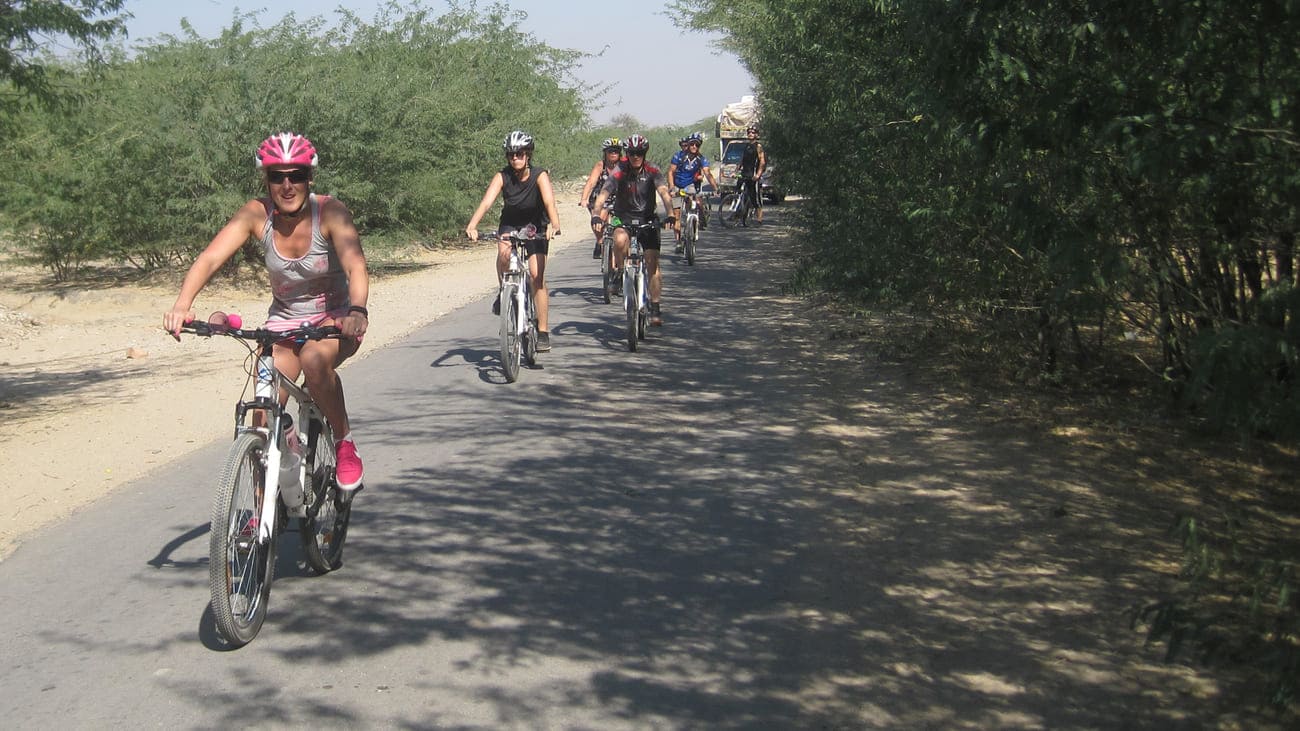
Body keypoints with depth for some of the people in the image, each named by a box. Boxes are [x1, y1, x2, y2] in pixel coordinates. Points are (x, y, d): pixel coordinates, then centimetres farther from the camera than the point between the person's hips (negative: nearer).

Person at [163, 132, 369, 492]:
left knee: (314, 361, -35)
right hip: (284, 319, 3)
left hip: (334, 316, -3)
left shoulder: (329, 212, -22)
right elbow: (210, 257, -27)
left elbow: (355, 264, -36)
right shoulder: (256, 214, -16)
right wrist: (182, 304, -45)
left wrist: (357, 310, -57)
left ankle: (345, 443, -12)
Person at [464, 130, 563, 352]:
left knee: (537, 275, -14)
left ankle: (543, 331, -7)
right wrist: (472, 226, -46)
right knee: (504, 252, -32)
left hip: (535, 226, -1)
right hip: (510, 224, 2)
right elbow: (486, 201, -29)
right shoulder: (502, 176, -17)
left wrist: (555, 225, -55)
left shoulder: (539, 176, -21)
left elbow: (549, 202, -36)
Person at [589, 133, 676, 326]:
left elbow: (664, 193, -25)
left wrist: (671, 216, -43)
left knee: (653, 262, -11)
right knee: (620, 239, -36)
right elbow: (603, 194, -23)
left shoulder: (653, 172, -11)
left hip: (647, 219, 1)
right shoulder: (619, 172, -12)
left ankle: (655, 309, -5)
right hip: (623, 218, -1)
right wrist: (596, 215, -42)